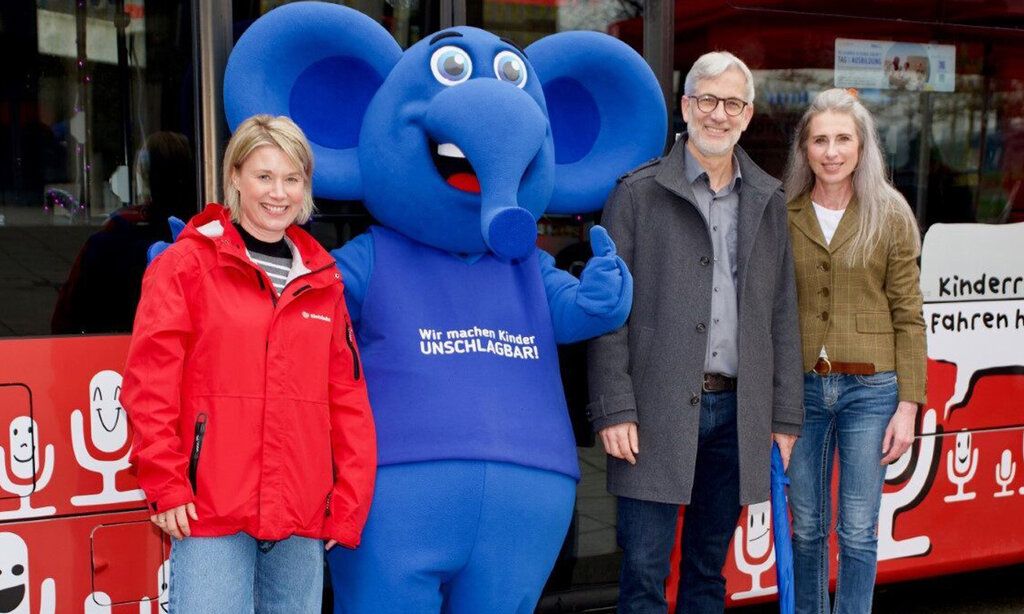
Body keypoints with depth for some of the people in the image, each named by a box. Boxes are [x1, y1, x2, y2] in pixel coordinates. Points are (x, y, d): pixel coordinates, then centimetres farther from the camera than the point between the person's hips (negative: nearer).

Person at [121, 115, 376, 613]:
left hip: (303, 517, 4)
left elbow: (348, 399, 12)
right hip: (210, 512, -4)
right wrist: (165, 485, -10)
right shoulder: (187, 264, 1)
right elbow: (150, 383, -5)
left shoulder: (322, 280, 14)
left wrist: (350, 502, 7)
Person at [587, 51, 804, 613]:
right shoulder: (638, 193, 0)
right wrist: (613, 410, -11)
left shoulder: (767, 202, 13)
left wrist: (785, 416, 8)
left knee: (708, 568, 13)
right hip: (658, 411, -4)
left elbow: (782, 314, 13)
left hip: (739, 412, 4)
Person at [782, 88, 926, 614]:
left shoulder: (890, 215, -2)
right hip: (801, 387, 2)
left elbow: (907, 316, -1)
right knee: (806, 527, 11)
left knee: (858, 530, 5)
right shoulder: (784, 216, 3)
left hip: (869, 388, -2)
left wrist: (908, 404, -5)